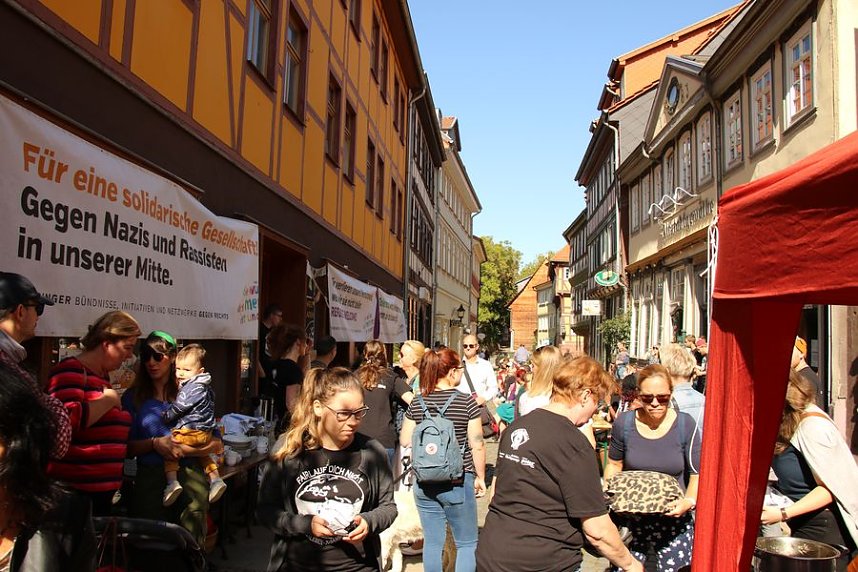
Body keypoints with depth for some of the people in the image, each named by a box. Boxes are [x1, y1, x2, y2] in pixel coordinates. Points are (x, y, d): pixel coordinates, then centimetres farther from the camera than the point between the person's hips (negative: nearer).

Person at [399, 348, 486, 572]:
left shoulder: (417, 403, 0)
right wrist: (480, 477, 3)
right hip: (458, 482, -4)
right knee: (467, 543, 11)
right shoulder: (467, 402, -11)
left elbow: (405, 441, 4)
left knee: (432, 542, 13)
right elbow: (477, 445, -9)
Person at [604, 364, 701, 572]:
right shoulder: (624, 422, -5)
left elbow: (697, 472, -2)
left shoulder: (685, 424, -8)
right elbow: (614, 464, 9)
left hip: (673, 518, -1)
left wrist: (690, 500, -19)